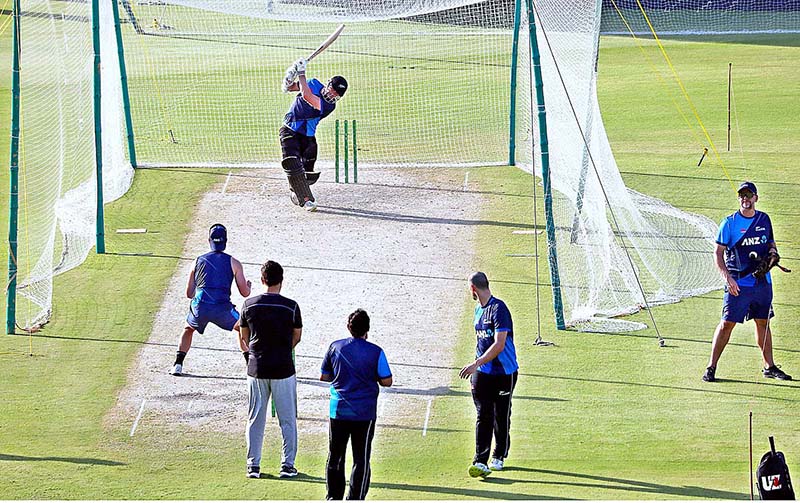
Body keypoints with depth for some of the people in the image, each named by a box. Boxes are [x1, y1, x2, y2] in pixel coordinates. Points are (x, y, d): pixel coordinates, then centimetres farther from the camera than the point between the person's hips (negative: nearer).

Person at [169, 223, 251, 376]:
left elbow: (189, 293, 23)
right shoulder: (233, 263, 10)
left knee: (188, 329, 32)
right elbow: (244, 293, 10)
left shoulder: (198, 261, 17)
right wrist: (248, 286, 34)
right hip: (222, 309, -2)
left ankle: (177, 365, 20)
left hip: (199, 307, 2)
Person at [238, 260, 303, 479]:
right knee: (288, 420, 8)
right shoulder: (291, 307, -9)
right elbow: (297, 336, 6)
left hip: (257, 369, 2)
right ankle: (287, 465, 9)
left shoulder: (249, 305, -3)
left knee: (255, 419, 11)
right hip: (283, 369, -2)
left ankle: (253, 465, 12)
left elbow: (243, 337, 8)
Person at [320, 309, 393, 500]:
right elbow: (387, 381, -5)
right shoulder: (376, 352, -7)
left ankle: (334, 496, 18)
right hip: (364, 413, -2)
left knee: (335, 456, 14)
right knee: (361, 459, 4)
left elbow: (324, 377, 7)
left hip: (338, 411, 2)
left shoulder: (335, 348, 0)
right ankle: (355, 498, 1)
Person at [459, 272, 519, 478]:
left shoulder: (498, 309, -16)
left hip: (504, 373, -6)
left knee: (501, 417, 8)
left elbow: (499, 345, -22)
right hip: (482, 373, 6)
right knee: (483, 417, -4)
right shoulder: (479, 310, 13)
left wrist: (476, 364, -24)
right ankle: (480, 462, -11)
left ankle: (498, 457, 24)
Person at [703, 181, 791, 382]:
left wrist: (772, 252, -2)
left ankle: (769, 367, 22)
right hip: (738, 284, -4)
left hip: (763, 281, 4)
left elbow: (770, 243, 23)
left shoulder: (764, 219, 9)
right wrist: (727, 277, -19)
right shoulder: (729, 223, -5)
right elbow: (718, 253, -6)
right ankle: (711, 368, -3)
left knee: (763, 322, 12)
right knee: (727, 324, -7)